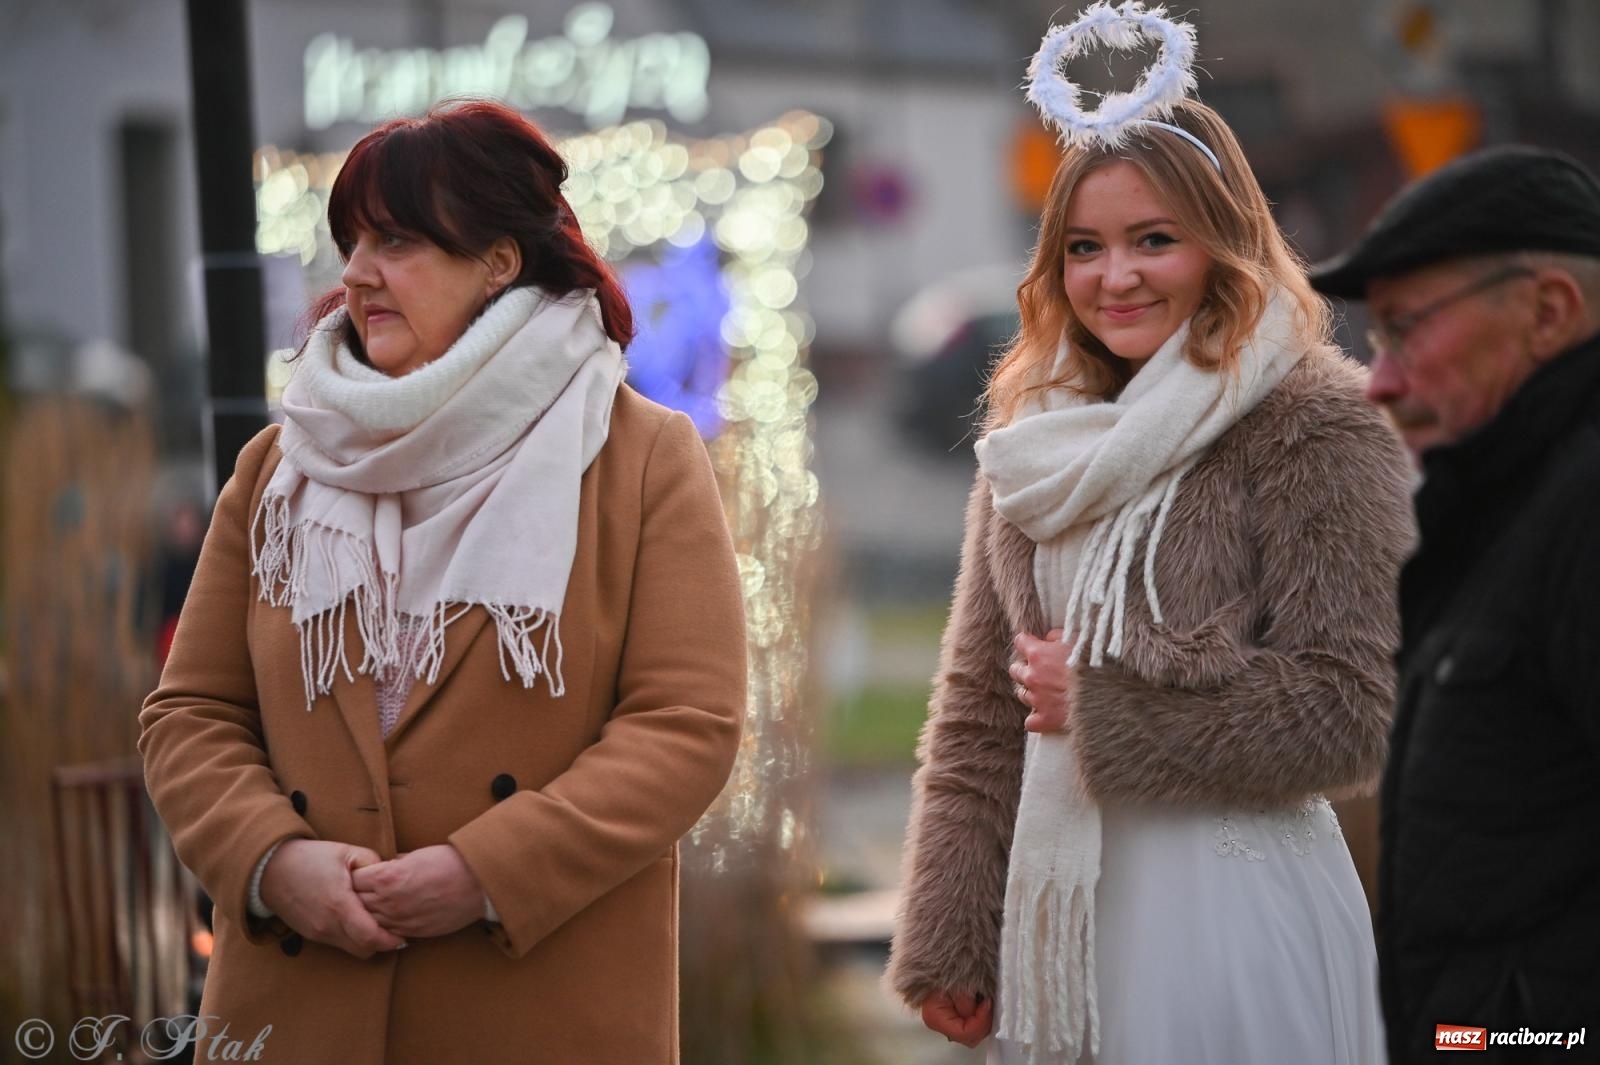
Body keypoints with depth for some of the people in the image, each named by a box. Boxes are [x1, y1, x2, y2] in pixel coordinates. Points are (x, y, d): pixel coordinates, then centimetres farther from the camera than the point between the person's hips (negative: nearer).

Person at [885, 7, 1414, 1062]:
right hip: (1057, 916, 5)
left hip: (1231, 911, -5)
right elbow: (978, 711, 11)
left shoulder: (1317, 429, -7)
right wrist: (946, 937, 5)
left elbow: (1349, 715, -11)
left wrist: (1102, 705, -9)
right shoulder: (1034, 444, 10)